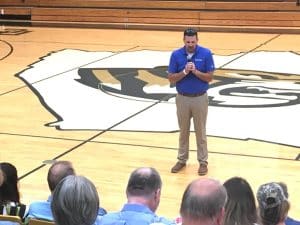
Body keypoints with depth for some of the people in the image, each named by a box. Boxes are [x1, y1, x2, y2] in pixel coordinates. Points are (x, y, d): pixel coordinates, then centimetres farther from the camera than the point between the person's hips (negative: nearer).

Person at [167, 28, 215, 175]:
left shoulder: (206, 53, -10)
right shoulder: (176, 55, -6)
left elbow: (209, 77, -8)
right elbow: (171, 78, -5)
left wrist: (195, 71, -23)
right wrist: (185, 72, -21)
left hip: (200, 98, -2)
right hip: (182, 98, 2)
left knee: (200, 131, 6)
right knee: (183, 130, 13)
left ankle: (203, 161, 17)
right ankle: (182, 159, 25)